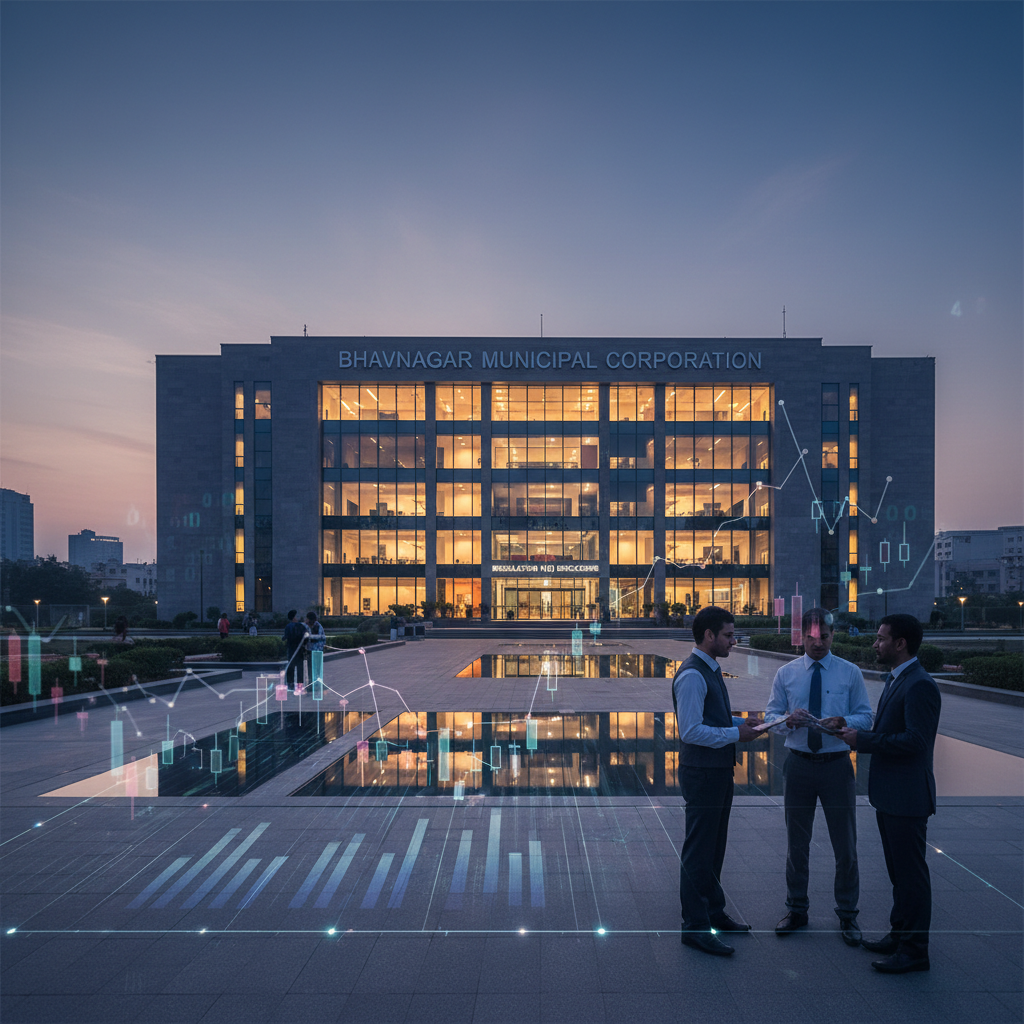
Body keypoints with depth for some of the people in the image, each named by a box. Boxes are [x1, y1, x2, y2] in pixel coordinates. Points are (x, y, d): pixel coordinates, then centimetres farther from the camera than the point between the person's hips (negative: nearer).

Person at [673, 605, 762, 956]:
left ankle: (714, 912, 37)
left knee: (714, 847, 22)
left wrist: (740, 722, 6)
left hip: (719, 771, 10)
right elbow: (691, 730, -25)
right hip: (702, 773, -10)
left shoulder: (711, 670, 12)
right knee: (699, 850, 0)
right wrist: (736, 734, -20)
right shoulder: (692, 675, -20)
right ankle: (695, 926, 10)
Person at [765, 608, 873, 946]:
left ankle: (847, 915, 22)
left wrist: (844, 722, -21)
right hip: (798, 765, 1)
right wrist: (789, 719, -17)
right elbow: (770, 715, 5)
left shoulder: (850, 673, 1)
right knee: (796, 842, 12)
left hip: (836, 765, -1)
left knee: (845, 844, 5)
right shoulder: (786, 673, 4)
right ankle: (797, 910, 28)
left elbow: (865, 717, 0)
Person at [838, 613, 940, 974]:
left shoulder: (919, 685, -20)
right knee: (899, 872, 21)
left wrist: (864, 740, -21)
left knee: (911, 873, 2)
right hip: (889, 794, 10)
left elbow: (915, 740, -26)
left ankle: (914, 951, 13)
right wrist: (861, 735, 2)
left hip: (907, 796, -10)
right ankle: (899, 935, 34)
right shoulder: (895, 680, 12)